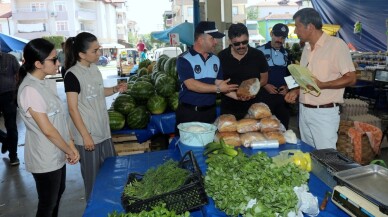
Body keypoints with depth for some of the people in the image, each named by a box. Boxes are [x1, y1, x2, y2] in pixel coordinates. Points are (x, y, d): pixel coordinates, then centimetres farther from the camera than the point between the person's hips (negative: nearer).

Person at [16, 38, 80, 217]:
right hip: (45, 159, -8)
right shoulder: (30, 90, -24)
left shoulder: (49, 83, 2)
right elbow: (47, 130, -22)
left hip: (57, 154, 8)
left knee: (58, 193, 25)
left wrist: (71, 146, 0)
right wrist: (69, 151, -11)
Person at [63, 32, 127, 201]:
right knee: (93, 177, 8)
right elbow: (73, 109, -16)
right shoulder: (72, 75, -17)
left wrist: (115, 89, 1)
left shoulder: (94, 68, 5)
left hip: (103, 130, 8)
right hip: (88, 134, -7)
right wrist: (86, 136, -16)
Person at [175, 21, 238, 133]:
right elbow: (191, 85, -19)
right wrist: (218, 88, -19)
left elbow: (220, 84, 8)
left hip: (210, 111, 5)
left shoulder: (215, 59, 9)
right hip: (188, 112, -5)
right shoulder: (184, 59, -9)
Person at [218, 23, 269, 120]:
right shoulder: (221, 57, -5)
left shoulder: (258, 55, -3)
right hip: (228, 109, 0)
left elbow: (264, 79, 8)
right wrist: (234, 95, -17)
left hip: (252, 108, 0)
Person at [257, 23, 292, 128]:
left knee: (283, 126, 8)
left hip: (283, 95, 4)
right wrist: (265, 85, -14)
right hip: (265, 94, -4)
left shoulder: (286, 53, 12)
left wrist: (287, 87, 2)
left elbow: (290, 73, 20)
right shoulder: (260, 51, -3)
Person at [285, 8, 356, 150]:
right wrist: (296, 91, 4)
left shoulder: (336, 44, -11)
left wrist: (321, 85, -24)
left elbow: (350, 79, -12)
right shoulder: (307, 48, 13)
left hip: (325, 113, -7)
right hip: (304, 110, 7)